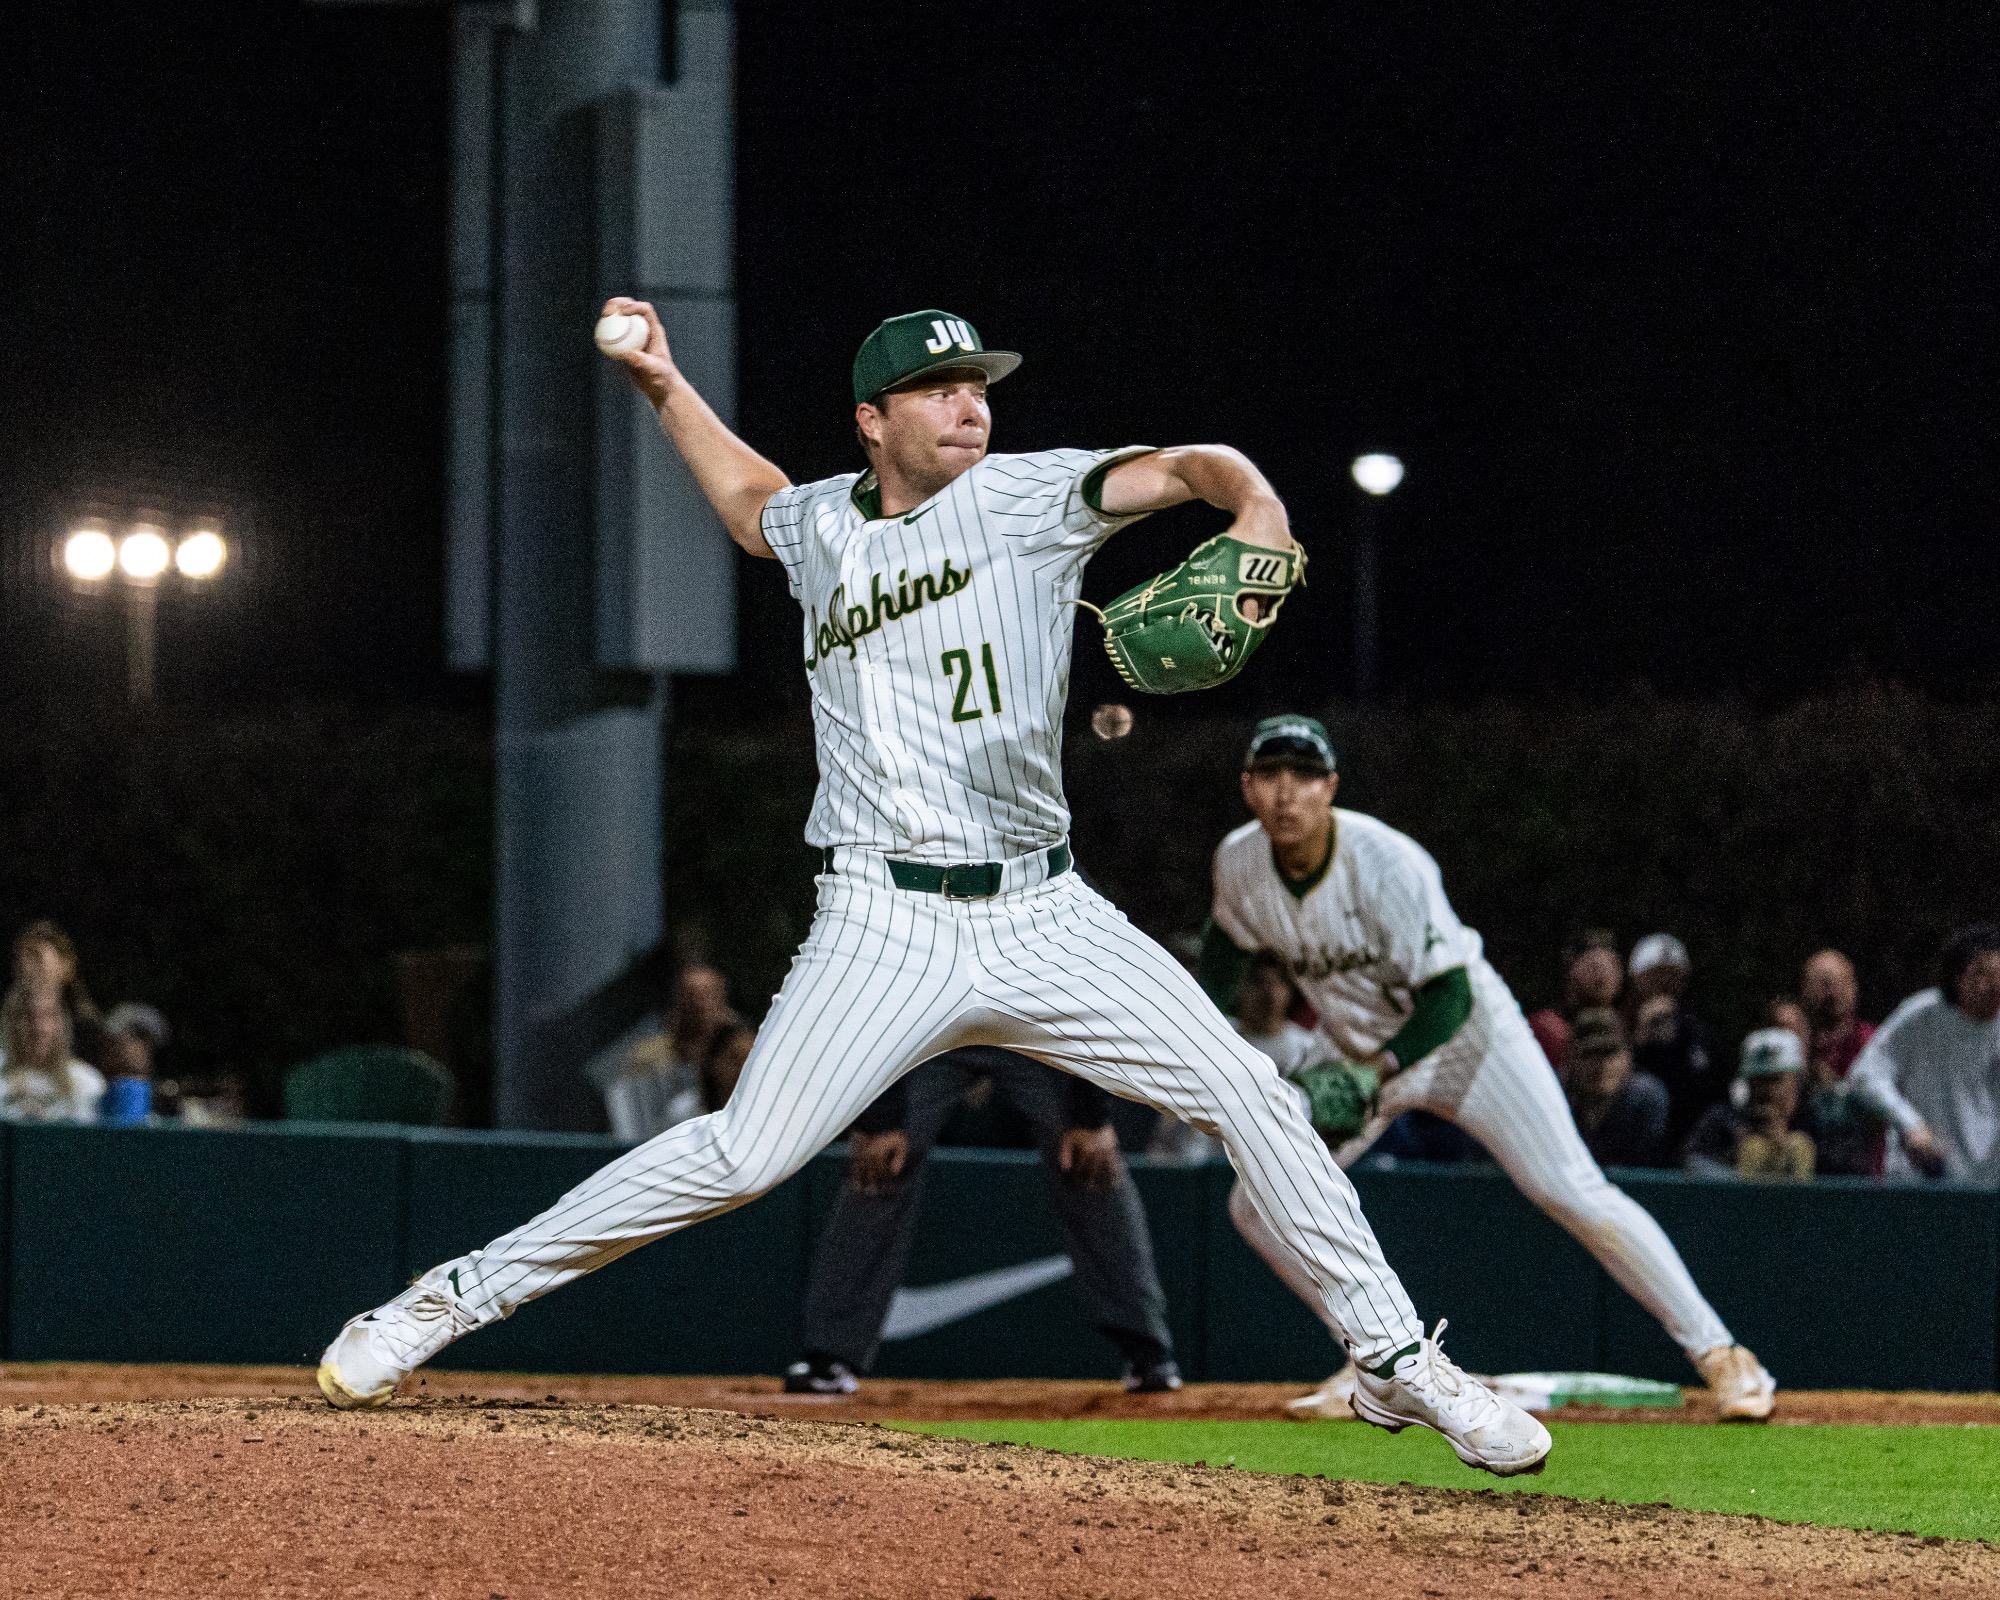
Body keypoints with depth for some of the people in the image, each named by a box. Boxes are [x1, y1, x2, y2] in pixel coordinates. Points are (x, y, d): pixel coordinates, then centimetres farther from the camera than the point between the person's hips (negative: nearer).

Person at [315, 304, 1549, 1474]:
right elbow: (749, 494, 35)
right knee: (745, 1155, -13)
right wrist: (665, 388, 28)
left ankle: (1395, 1361, 3)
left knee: (1252, 1096, -8)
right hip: (889, 927, -1)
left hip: (1046, 916, 1)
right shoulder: (822, 527, 9)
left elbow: (1194, 468, -10)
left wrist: (1256, 516, -30)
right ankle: (457, 1296, -1)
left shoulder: (1026, 497, 2)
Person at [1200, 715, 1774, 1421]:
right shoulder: (1239, 864, -15)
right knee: (1259, 1203, -5)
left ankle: (1717, 1352, -4)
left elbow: (1449, 997, -30)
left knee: (1573, 1194, -12)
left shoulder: (1388, 866, -32)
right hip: (1363, 1055, 6)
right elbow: (1229, 945, 8)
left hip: (1468, 1031, -6)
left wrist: (1378, 1072, -44)